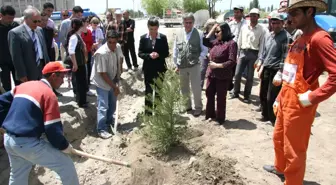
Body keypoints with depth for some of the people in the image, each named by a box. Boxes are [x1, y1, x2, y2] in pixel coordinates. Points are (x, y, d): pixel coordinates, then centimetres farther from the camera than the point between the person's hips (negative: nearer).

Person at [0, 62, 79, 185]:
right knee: (66, 165, 4)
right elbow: (53, 129, -16)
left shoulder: (24, 85, 11)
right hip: (28, 143, -9)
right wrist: (65, 146, -2)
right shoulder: (49, 94, -11)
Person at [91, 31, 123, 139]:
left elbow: (120, 59, 14)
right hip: (102, 82, -7)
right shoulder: (101, 53, -29)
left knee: (113, 104, 20)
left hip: (112, 80, 7)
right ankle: (101, 130, 7)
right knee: (103, 106, -5)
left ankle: (109, 120, 43)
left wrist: (118, 74, 6)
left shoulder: (118, 47, -9)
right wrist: (114, 86, -22)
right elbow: (103, 73, -26)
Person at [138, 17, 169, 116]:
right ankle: (148, 112, 20)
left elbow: (166, 53, -1)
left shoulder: (163, 37, -4)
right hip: (148, 69, 0)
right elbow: (140, 53, -2)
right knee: (148, 91, 8)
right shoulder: (143, 38, -3)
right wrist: (149, 55, -21)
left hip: (160, 68, 0)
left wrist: (159, 55, -21)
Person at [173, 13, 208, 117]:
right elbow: (175, 51, 8)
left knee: (196, 89, 0)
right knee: (184, 88, 16)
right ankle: (187, 106, 33)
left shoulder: (199, 34, -7)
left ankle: (198, 107, 20)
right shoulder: (178, 35, 2)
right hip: (182, 67, 4)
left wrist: (199, 59, -11)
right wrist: (176, 64, 7)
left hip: (194, 66, -3)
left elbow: (204, 49, -1)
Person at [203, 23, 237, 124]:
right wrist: (212, 29, 7)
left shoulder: (231, 43, -13)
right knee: (209, 95, 16)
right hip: (211, 74, 7)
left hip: (223, 76, -7)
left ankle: (220, 118, 25)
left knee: (221, 98, 8)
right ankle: (210, 115, 35)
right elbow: (204, 42, 16)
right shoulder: (216, 42, 7)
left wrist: (217, 65, -18)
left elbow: (232, 62, -18)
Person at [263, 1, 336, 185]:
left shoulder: (319, 38, -19)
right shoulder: (300, 39, 10)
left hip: (299, 104, -9)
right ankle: (280, 167, 50)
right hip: (286, 99, 9)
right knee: (278, 138, 26)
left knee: (294, 149, 7)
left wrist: (312, 97, -22)